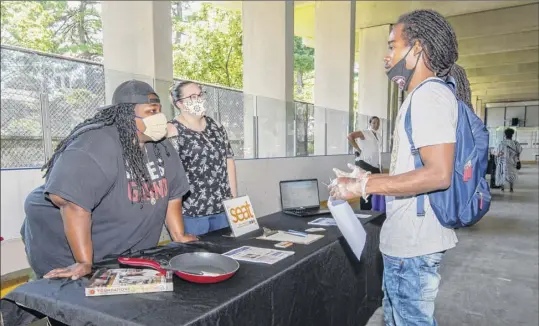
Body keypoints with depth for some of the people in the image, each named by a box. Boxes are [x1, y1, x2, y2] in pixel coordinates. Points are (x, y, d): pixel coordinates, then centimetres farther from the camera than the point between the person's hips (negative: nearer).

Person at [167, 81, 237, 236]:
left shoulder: (215, 125, 9)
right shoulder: (173, 131, -9)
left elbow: (228, 160, 12)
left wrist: (234, 197, 9)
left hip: (223, 206, 6)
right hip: (191, 210, -5)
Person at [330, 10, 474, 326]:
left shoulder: (430, 95, -16)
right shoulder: (424, 96, 16)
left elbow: (438, 174, -26)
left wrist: (364, 186, -22)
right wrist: (370, 178, 15)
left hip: (414, 241, -10)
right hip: (407, 237, 10)